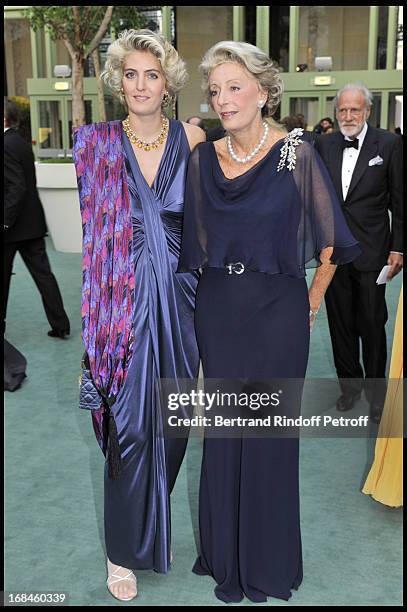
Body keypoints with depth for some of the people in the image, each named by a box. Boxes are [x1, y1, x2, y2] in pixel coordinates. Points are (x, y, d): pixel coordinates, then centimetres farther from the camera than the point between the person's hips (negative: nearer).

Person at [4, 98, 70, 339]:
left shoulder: (7, 145, -16)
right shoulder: (22, 143, 12)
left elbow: (17, 187, -23)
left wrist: (5, 222, -22)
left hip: (14, 225, -8)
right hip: (33, 222, 8)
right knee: (43, 273, 7)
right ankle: (60, 324, 8)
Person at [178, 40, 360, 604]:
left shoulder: (296, 154, -7)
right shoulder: (203, 160, 4)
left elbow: (329, 241, -1)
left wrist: (312, 301, 2)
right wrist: (221, 285, 10)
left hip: (277, 311, -3)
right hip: (218, 310, 4)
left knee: (270, 432, 7)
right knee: (222, 431, 12)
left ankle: (269, 562, 29)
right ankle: (225, 554, 32)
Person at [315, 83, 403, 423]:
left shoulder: (389, 144, -4)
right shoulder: (324, 145, 5)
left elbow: (399, 201, -3)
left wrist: (398, 248, -5)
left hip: (370, 251, -3)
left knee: (372, 325, 5)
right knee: (341, 324, 12)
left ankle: (376, 391, 22)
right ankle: (349, 384, 29)